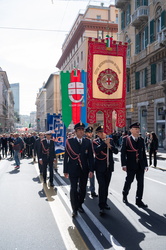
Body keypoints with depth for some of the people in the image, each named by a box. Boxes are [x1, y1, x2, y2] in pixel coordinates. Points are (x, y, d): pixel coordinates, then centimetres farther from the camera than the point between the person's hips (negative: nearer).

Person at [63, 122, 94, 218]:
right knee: (74, 189, 1)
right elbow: (66, 156, -2)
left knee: (83, 189, 13)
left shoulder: (87, 142, 3)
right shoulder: (69, 141, -3)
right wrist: (66, 170, -3)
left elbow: (91, 157, 2)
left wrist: (91, 170, -4)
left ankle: (80, 205, 34)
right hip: (73, 169, -2)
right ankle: (75, 209, 16)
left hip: (84, 170, 3)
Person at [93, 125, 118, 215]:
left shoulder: (110, 140, 8)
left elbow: (116, 151, 2)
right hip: (100, 167, -4)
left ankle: (104, 203, 29)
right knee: (102, 186, -9)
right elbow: (96, 150, -23)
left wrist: (110, 146, -14)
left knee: (106, 186, 14)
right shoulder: (95, 141, -4)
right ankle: (101, 206, -3)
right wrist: (105, 143, -26)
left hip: (109, 167, 4)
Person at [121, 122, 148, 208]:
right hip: (131, 165, -4)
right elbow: (123, 153, -9)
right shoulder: (126, 139, -6)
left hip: (140, 165, 4)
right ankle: (125, 195, 34)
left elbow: (144, 153, 10)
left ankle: (139, 200, 18)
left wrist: (146, 164, 8)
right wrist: (124, 164, -16)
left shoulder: (141, 140, 8)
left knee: (140, 183, 6)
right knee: (129, 181, 8)